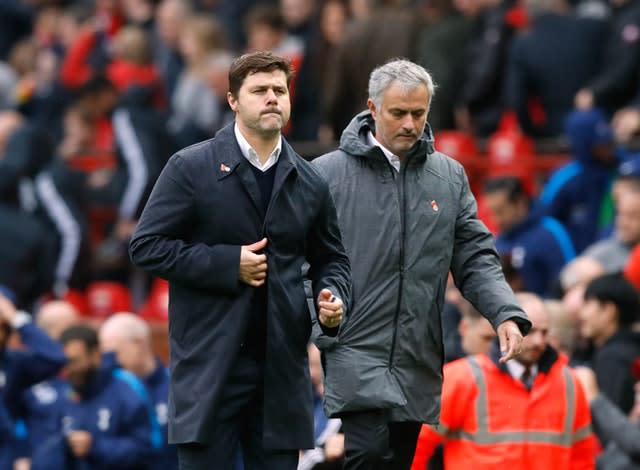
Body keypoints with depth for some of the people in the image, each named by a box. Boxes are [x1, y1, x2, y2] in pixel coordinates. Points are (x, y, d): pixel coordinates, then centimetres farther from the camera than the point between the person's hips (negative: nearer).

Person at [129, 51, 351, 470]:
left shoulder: (309, 182, 12)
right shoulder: (191, 168, -2)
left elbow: (331, 258, 21)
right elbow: (147, 246, -5)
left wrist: (333, 295, -2)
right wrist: (228, 264, -13)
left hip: (282, 369, 4)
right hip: (210, 366, -4)